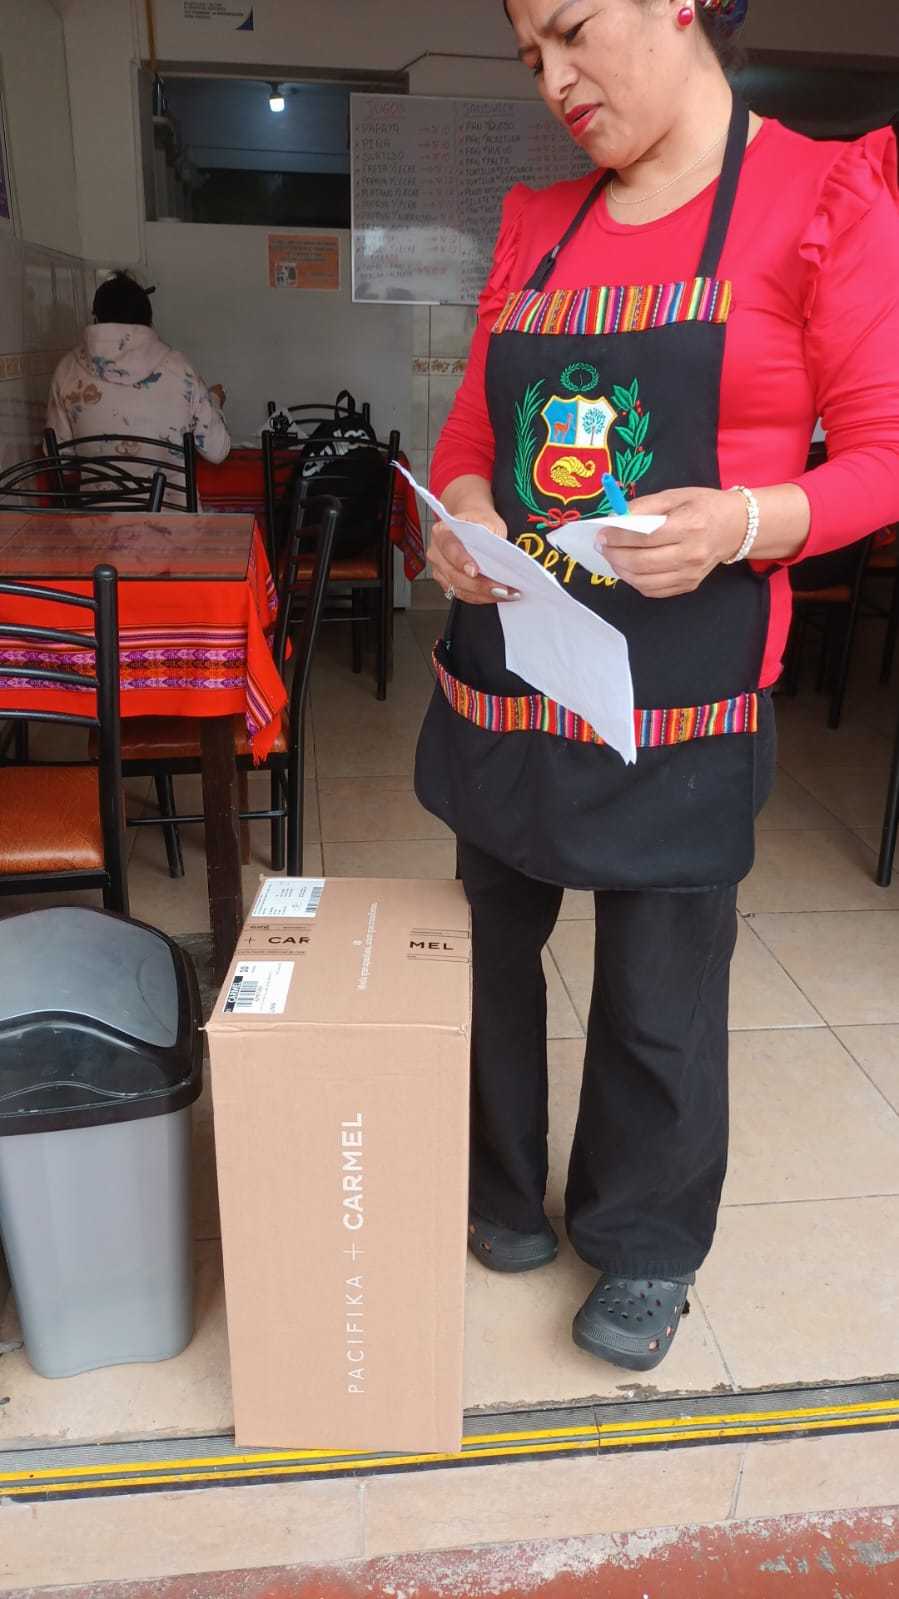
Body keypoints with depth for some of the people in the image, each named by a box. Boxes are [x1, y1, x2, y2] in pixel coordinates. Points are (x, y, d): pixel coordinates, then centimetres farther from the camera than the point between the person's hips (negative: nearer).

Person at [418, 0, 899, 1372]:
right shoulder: (537, 225, 12)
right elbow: (470, 428, 15)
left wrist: (743, 523, -22)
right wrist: (462, 513, -7)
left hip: (677, 700, -5)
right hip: (504, 665, 5)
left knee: (659, 1000, 7)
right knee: (488, 949, 16)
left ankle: (647, 1245, 35)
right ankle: (502, 1192, 42)